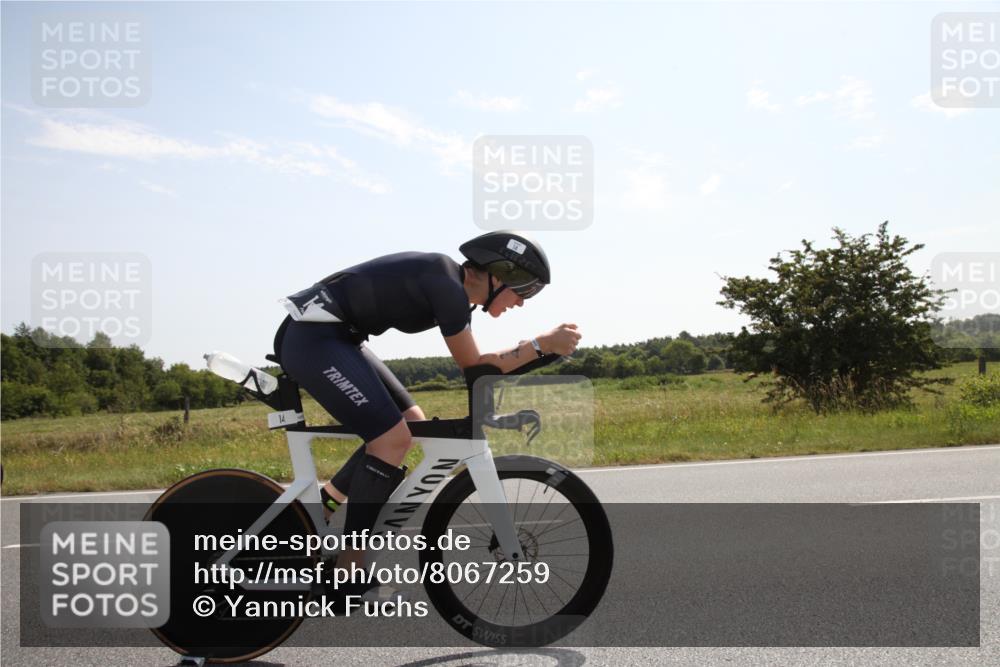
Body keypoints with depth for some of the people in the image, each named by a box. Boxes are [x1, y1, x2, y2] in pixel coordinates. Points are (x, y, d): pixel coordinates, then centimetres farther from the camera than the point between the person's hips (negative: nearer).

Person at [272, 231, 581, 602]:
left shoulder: (452, 286, 11)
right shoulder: (448, 286, -18)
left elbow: (472, 366, 16)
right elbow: (474, 367, -13)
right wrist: (543, 344, -11)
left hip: (334, 337, 10)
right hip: (312, 337, -10)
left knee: (412, 422, 9)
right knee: (393, 439, -15)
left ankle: (322, 505, 14)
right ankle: (346, 576, -6)